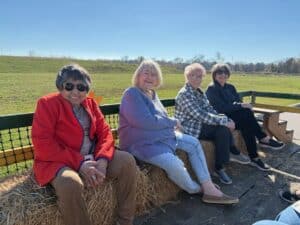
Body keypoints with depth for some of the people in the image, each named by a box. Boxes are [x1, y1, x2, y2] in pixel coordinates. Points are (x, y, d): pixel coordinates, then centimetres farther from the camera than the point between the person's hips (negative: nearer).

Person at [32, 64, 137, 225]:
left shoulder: (90, 103, 10)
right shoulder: (47, 103, -6)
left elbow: (104, 132, 5)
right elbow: (42, 144, -15)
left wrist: (102, 160, -15)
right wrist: (79, 163, -21)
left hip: (92, 159, 5)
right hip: (59, 162, -5)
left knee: (127, 160, -11)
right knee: (70, 182, -37)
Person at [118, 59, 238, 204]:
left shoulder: (152, 93, 12)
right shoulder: (132, 94, -16)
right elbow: (147, 122, -25)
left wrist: (172, 124, -4)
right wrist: (173, 122, -11)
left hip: (162, 135, 10)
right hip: (140, 143, -10)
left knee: (194, 143, 6)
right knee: (174, 163, -30)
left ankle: (209, 189, 6)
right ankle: (194, 189, 5)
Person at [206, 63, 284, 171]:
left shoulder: (230, 87, 15)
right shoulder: (211, 89, -8)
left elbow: (239, 102, 8)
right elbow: (222, 108, -18)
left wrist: (244, 106, -15)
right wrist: (241, 105, -21)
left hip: (234, 116, 6)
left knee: (246, 126, -27)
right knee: (246, 113, -28)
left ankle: (254, 157, -24)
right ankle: (264, 139, -15)